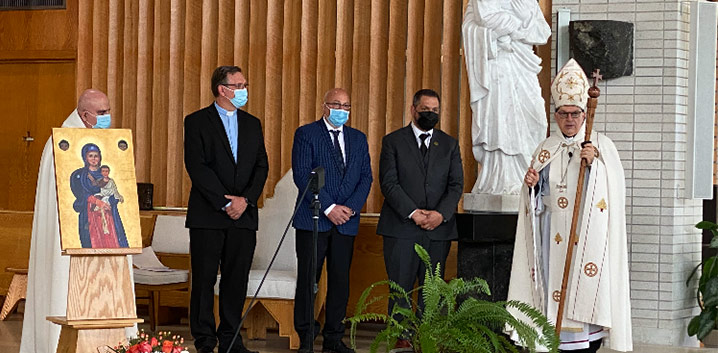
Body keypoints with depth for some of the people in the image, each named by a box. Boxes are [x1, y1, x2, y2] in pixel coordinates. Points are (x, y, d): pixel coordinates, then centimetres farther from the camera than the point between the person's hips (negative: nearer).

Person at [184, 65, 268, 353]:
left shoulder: (252, 124, 15)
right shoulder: (197, 122, -1)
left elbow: (261, 166, 10)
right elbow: (196, 167, -9)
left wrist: (246, 199, -7)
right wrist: (225, 203, -13)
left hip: (243, 215, 4)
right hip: (208, 216, -4)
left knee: (237, 279, 4)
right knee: (204, 279, 0)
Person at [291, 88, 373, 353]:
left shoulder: (358, 139, 15)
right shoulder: (306, 134, 1)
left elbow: (365, 177, 10)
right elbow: (302, 175, -8)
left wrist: (351, 207, -7)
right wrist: (329, 207, -14)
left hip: (346, 221, 4)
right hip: (313, 219, -4)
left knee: (340, 281, 4)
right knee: (308, 280, -2)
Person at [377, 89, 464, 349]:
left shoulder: (449, 145, 14)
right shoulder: (393, 141, 6)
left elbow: (456, 184, 7)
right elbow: (389, 182, -3)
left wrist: (441, 214, -10)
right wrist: (413, 213, -13)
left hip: (438, 228, 2)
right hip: (401, 227, -2)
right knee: (401, 287, -2)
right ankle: (401, 337, 3)